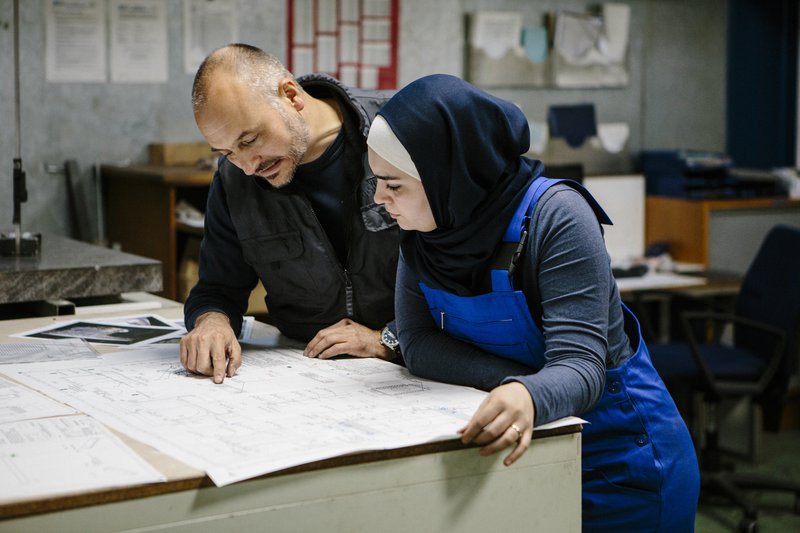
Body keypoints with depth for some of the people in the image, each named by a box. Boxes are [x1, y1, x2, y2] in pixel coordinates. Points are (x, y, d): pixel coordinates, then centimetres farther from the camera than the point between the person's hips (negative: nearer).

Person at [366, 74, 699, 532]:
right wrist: (512, 384, -27)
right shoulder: (424, 226, -8)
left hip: (617, 457, -5)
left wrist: (530, 396, -54)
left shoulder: (556, 217, -25)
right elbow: (419, 343, -11)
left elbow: (578, 366, -31)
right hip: (522, 453, 5)